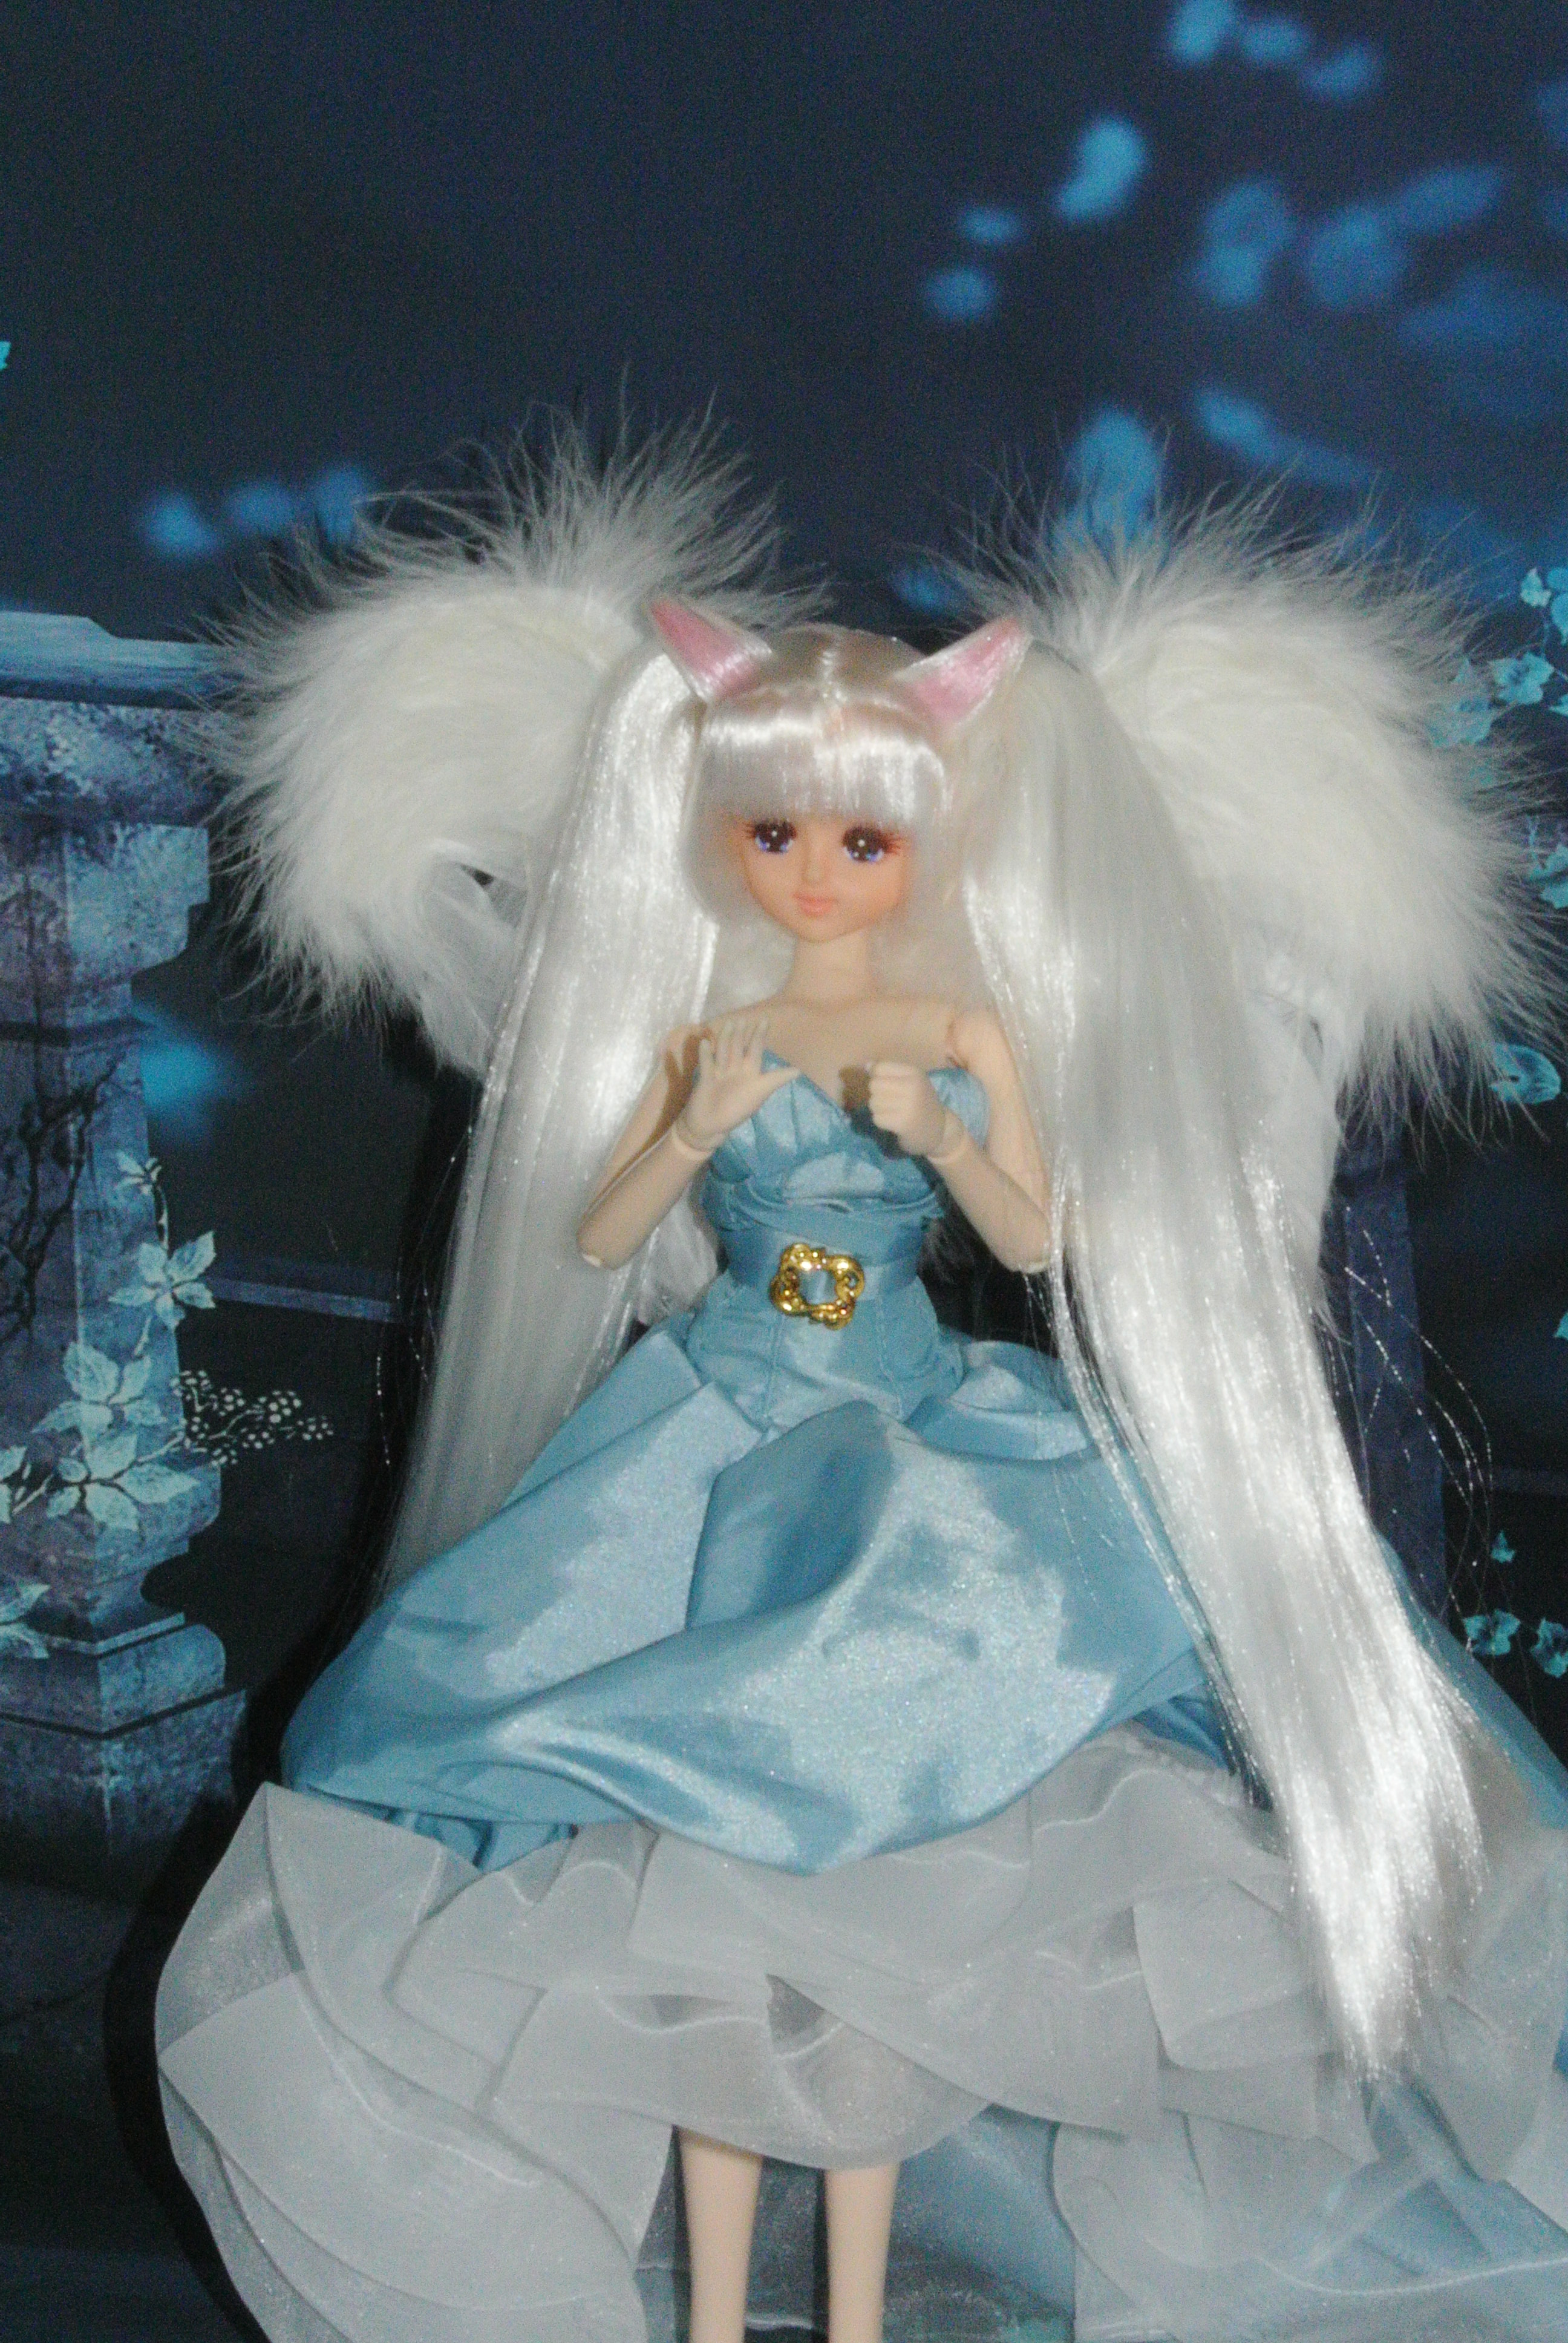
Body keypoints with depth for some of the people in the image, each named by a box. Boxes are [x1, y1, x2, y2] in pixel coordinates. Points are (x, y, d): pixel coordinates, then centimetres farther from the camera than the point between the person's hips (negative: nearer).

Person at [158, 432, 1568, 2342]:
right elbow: (588, 1240, 5)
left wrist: (941, 1135, -15)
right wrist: (693, 1134, -11)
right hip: (709, 1455, 1)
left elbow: (1043, 1237, 0)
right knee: (705, 1881, -3)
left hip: (926, 1466, -1)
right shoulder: (693, 1038, 5)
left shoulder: (974, 1031, 3)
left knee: (877, 1887, -9)